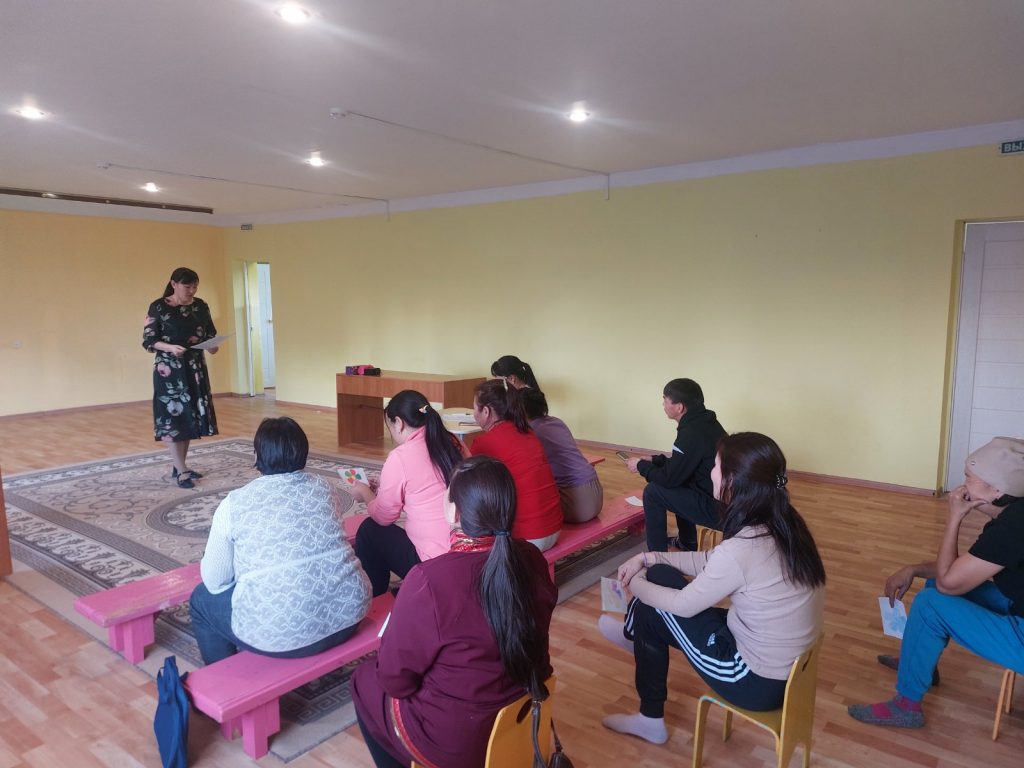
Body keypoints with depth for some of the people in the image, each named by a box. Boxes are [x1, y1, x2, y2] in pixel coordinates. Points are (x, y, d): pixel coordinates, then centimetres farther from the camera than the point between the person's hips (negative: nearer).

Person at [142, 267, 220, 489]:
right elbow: (148, 341, -8)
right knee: (172, 416, -4)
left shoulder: (200, 306, 7)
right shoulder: (158, 307, -7)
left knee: (190, 416, 7)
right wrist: (170, 347, -25)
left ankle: (179, 467, 19)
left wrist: (212, 345, -9)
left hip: (195, 368, 5)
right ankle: (181, 471, 2)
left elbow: (210, 333, 13)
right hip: (169, 369, -5)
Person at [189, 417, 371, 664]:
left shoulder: (234, 503, -4)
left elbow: (215, 582, 4)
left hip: (279, 633, -3)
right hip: (345, 614, 4)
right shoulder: (325, 488, 6)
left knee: (202, 599, 22)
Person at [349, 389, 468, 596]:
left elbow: (383, 517, 0)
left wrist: (365, 493, 20)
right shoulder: (454, 444, 4)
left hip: (434, 565, -6)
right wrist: (382, 491, 25)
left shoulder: (400, 457, -14)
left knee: (370, 530, 17)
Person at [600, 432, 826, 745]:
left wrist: (635, 584, 4)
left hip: (758, 681, -7)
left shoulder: (741, 548, -31)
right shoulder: (783, 523, -6)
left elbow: (684, 604, -14)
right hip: (787, 665, 7)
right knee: (660, 575, 8)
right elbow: (711, 562, 8)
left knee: (651, 611, 6)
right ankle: (636, 634, 40)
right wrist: (648, 558, 8)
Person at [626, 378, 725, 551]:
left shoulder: (692, 433, -23)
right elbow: (681, 463, 19)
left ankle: (657, 555, 8)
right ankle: (687, 543, 38)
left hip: (716, 509, -9)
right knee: (679, 483, 28)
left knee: (652, 491, -3)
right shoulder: (703, 422, 6)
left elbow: (669, 478, -15)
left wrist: (641, 466, 1)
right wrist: (653, 460, 15)